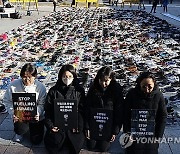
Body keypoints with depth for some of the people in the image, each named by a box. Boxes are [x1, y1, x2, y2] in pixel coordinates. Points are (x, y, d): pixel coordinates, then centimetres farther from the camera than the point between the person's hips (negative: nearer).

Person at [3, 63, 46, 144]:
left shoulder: (41, 87, -12)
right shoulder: (14, 85, -12)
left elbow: (42, 104, -9)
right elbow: (7, 101, -5)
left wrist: (37, 113, -29)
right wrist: (13, 113, -20)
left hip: (35, 117, 0)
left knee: (36, 140, -2)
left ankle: (32, 128, 33)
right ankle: (19, 132, 11)